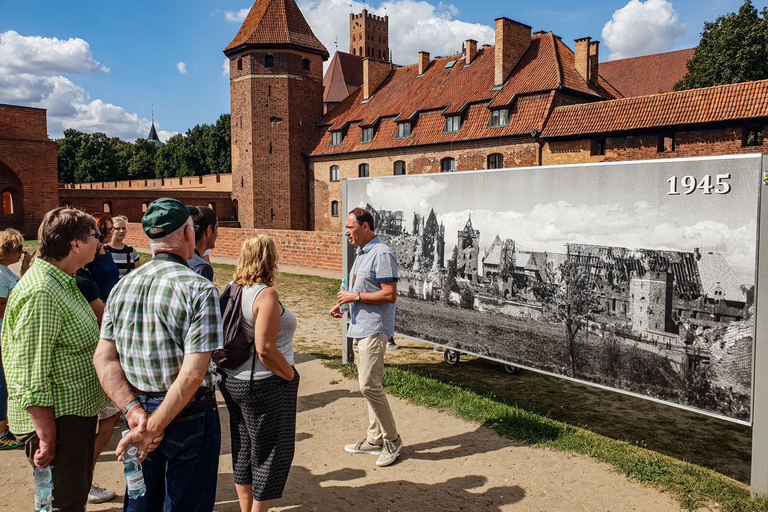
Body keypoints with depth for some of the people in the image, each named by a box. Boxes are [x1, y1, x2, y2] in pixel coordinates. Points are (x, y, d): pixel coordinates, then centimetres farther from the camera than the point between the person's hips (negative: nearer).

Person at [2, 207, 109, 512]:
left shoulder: (63, 282, 9)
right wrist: (47, 441, -22)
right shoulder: (42, 293, -24)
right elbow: (31, 379, -25)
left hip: (79, 412, 10)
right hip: (57, 420, -10)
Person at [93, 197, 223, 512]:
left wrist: (134, 411, -9)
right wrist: (153, 427, -17)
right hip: (188, 415, -6)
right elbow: (192, 373, -24)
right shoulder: (198, 289, -19)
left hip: (139, 409, 6)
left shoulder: (122, 286, 1)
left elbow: (103, 359, -3)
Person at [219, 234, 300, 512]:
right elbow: (265, 349, -27)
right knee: (271, 453, 9)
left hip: (233, 382, 9)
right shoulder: (266, 294, -21)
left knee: (243, 452, 20)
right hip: (265, 386, -8)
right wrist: (290, 375, -13)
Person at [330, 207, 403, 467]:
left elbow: (390, 295, -21)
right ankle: (375, 439, 25)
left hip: (374, 329, -10)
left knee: (369, 385, -9)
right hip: (359, 328, 10)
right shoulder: (361, 253, 16)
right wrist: (343, 304, 9)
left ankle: (392, 439, 6)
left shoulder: (382, 254, -15)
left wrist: (356, 296, -17)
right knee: (368, 384, 14)